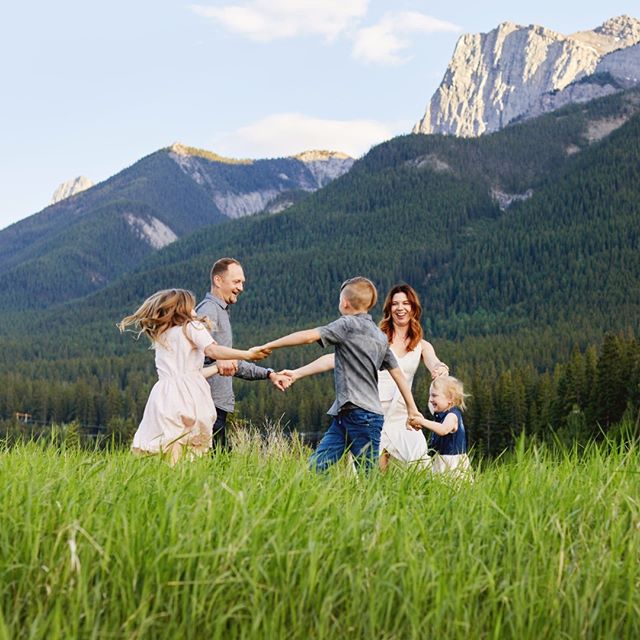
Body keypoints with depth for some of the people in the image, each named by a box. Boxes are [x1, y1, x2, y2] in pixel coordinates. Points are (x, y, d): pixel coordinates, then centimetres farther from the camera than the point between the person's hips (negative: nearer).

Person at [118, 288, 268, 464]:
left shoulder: (159, 337, 26)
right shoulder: (192, 327, 7)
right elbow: (212, 350, -12)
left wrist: (218, 367, 34)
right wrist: (247, 354, -13)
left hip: (163, 395, 6)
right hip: (187, 394, -5)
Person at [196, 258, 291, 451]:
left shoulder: (221, 312, 26)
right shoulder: (208, 309, -7)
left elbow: (232, 363, 31)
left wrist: (268, 374, 25)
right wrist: (218, 359, -47)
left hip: (217, 405, 10)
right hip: (209, 405, -10)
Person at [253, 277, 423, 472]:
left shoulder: (349, 324, -6)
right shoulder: (380, 336, 17)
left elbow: (308, 336, -14)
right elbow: (397, 373, 18)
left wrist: (268, 346, -9)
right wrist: (412, 408, 22)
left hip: (361, 414, -9)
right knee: (315, 466, 3)